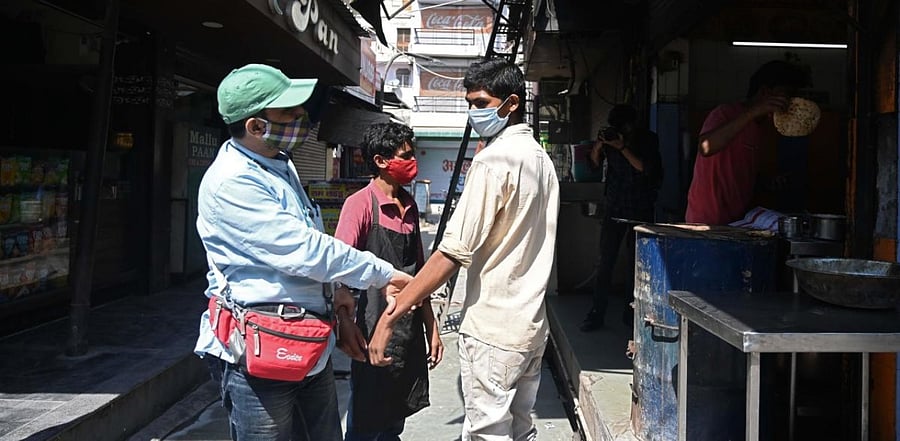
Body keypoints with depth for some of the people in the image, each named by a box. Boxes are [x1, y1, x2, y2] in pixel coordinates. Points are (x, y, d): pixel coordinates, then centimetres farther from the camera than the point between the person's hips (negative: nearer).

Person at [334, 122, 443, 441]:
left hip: (411, 332, 7)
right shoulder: (361, 204, -11)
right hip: (376, 330, -7)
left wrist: (431, 327, 15)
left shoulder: (409, 205, 11)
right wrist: (345, 323, -32)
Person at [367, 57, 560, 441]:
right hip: (531, 326, 9)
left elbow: (453, 252, -22)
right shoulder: (541, 159, 11)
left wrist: (390, 316, -20)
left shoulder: (493, 160, -16)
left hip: (491, 329, -9)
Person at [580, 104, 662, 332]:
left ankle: (631, 313, 14)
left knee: (636, 263, 3)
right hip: (614, 208, 2)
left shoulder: (648, 139, -3)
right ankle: (597, 314, 1)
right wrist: (598, 145, -13)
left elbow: (646, 169, -16)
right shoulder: (610, 136, 4)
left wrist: (622, 147, -22)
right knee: (605, 262, -2)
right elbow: (594, 164, 5)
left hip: (640, 210, -2)